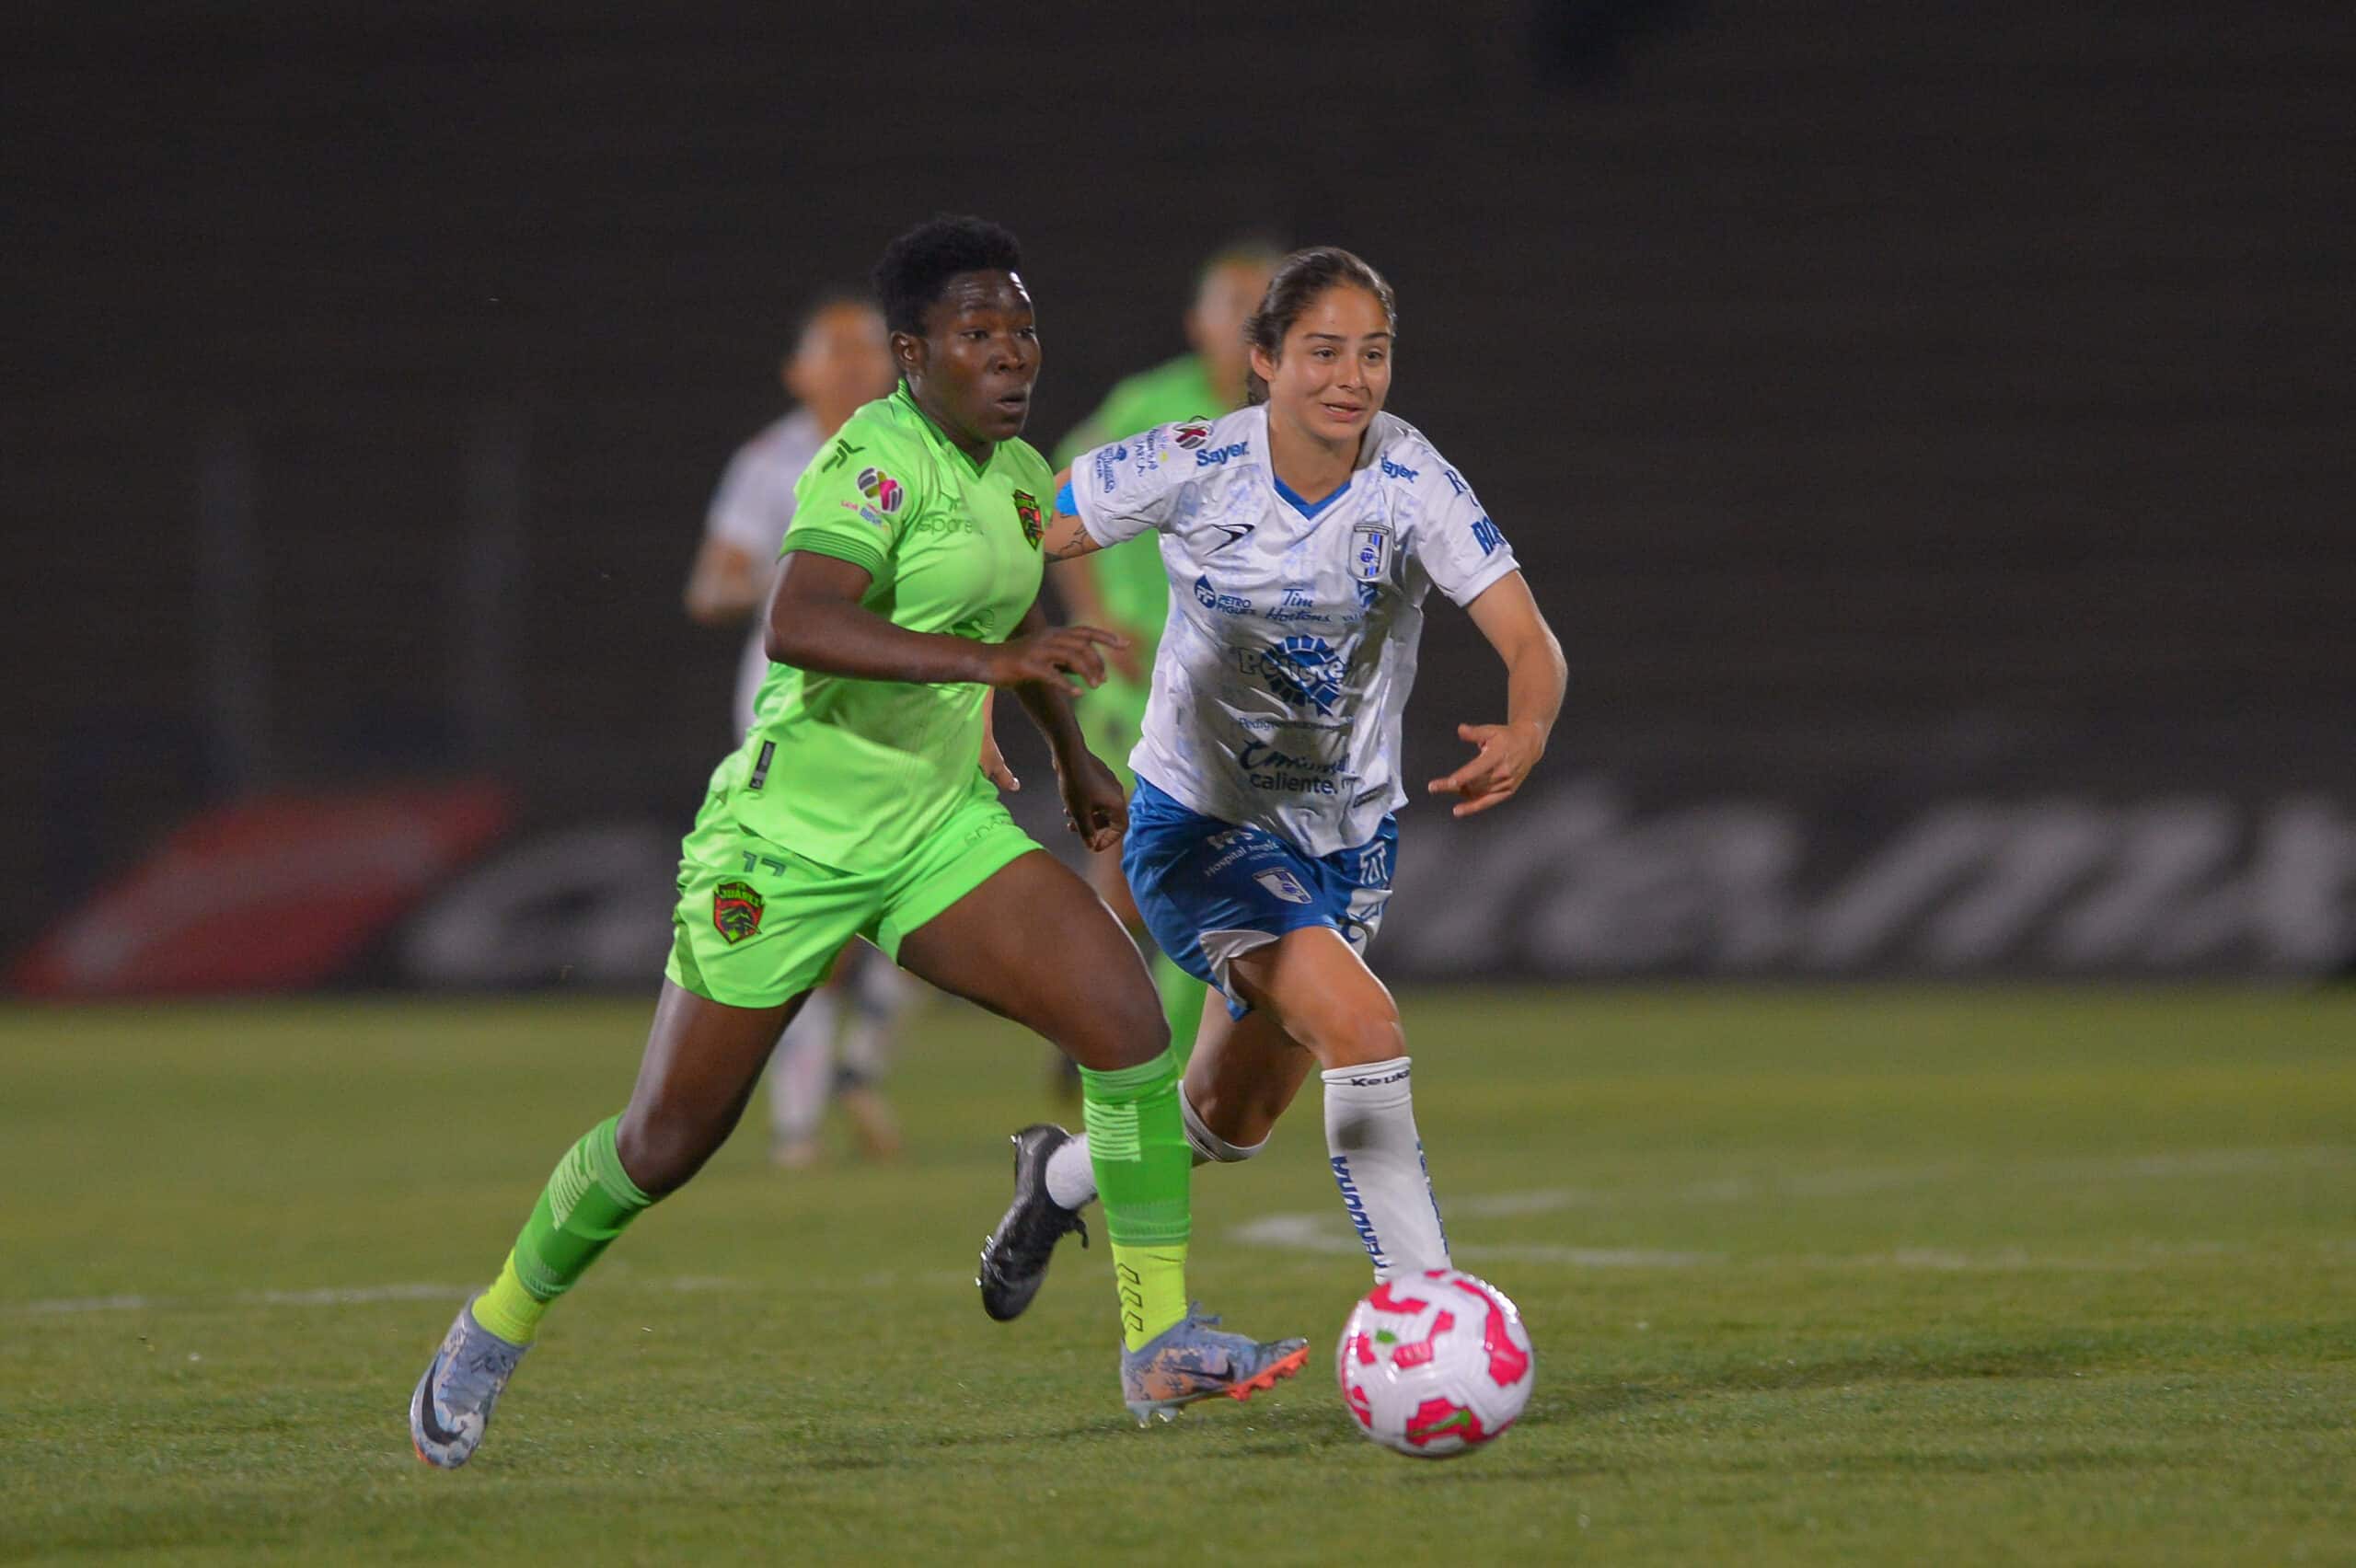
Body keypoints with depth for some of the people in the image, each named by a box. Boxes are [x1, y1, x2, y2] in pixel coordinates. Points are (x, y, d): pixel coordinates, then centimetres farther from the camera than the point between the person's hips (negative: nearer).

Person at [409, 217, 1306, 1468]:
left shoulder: (1018, 474, 6)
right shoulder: (877, 459, -19)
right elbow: (796, 625, -37)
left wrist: (1071, 753, 38)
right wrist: (990, 658, -43)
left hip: (940, 826, 7)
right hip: (791, 835, -7)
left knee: (1125, 1010, -15)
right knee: (668, 1140, 4)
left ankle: (1158, 1343, -10)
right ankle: (492, 1333, 30)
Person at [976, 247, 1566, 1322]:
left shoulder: (1410, 482, -16)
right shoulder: (1193, 467, -18)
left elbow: (1529, 640, -23)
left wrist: (1524, 735, -45)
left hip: (1348, 837, 4)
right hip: (1203, 822, -4)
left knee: (1229, 1123, 17)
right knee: (1362, 1026, -27)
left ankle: (1060, 1176, 48)